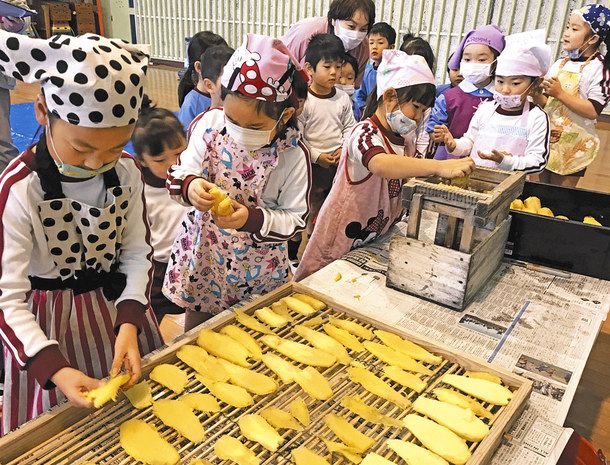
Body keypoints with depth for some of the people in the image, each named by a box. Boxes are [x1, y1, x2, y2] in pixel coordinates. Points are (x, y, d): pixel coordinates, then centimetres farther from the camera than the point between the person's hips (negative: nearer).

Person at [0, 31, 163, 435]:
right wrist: (56, 369, -32)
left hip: (119, 304, 4)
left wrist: (129, 325, -20)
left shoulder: (127, 171, -13)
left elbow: (137, 253, -6)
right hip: (49, 319, -3)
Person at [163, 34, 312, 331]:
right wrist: (190, 185, -32)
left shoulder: (293, 155, -20)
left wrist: (253, 219, -31)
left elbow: (296, 218, -13)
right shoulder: (209, 124, -13)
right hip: (201, 252, 3)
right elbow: (178, 173, -7)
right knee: (195, 331, 24)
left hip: (255, 271, -2)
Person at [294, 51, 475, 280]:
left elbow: (404, 180, 19)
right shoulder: (365, 133, -20)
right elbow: (381, 165, -43)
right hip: (344, 240, -7)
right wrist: (440, 166, -50)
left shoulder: (405, 138, 7)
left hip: (378, 239, 8)